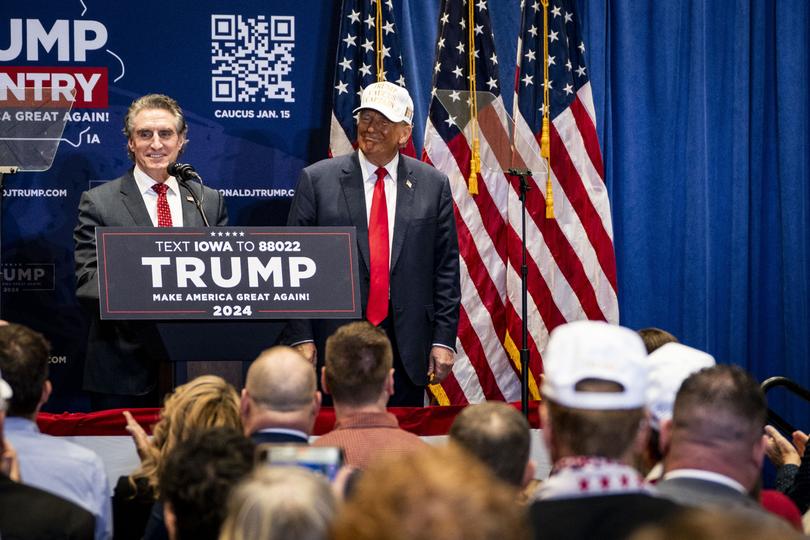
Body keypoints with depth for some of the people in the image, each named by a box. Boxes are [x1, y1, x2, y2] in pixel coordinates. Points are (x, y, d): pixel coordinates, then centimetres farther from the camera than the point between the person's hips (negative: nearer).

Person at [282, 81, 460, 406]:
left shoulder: (433, 185, 6)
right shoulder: (317, 180, 2)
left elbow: (446, 268, 6)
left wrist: (444, 340, 0)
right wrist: (301, 337, -7)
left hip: (407, 348, 1)